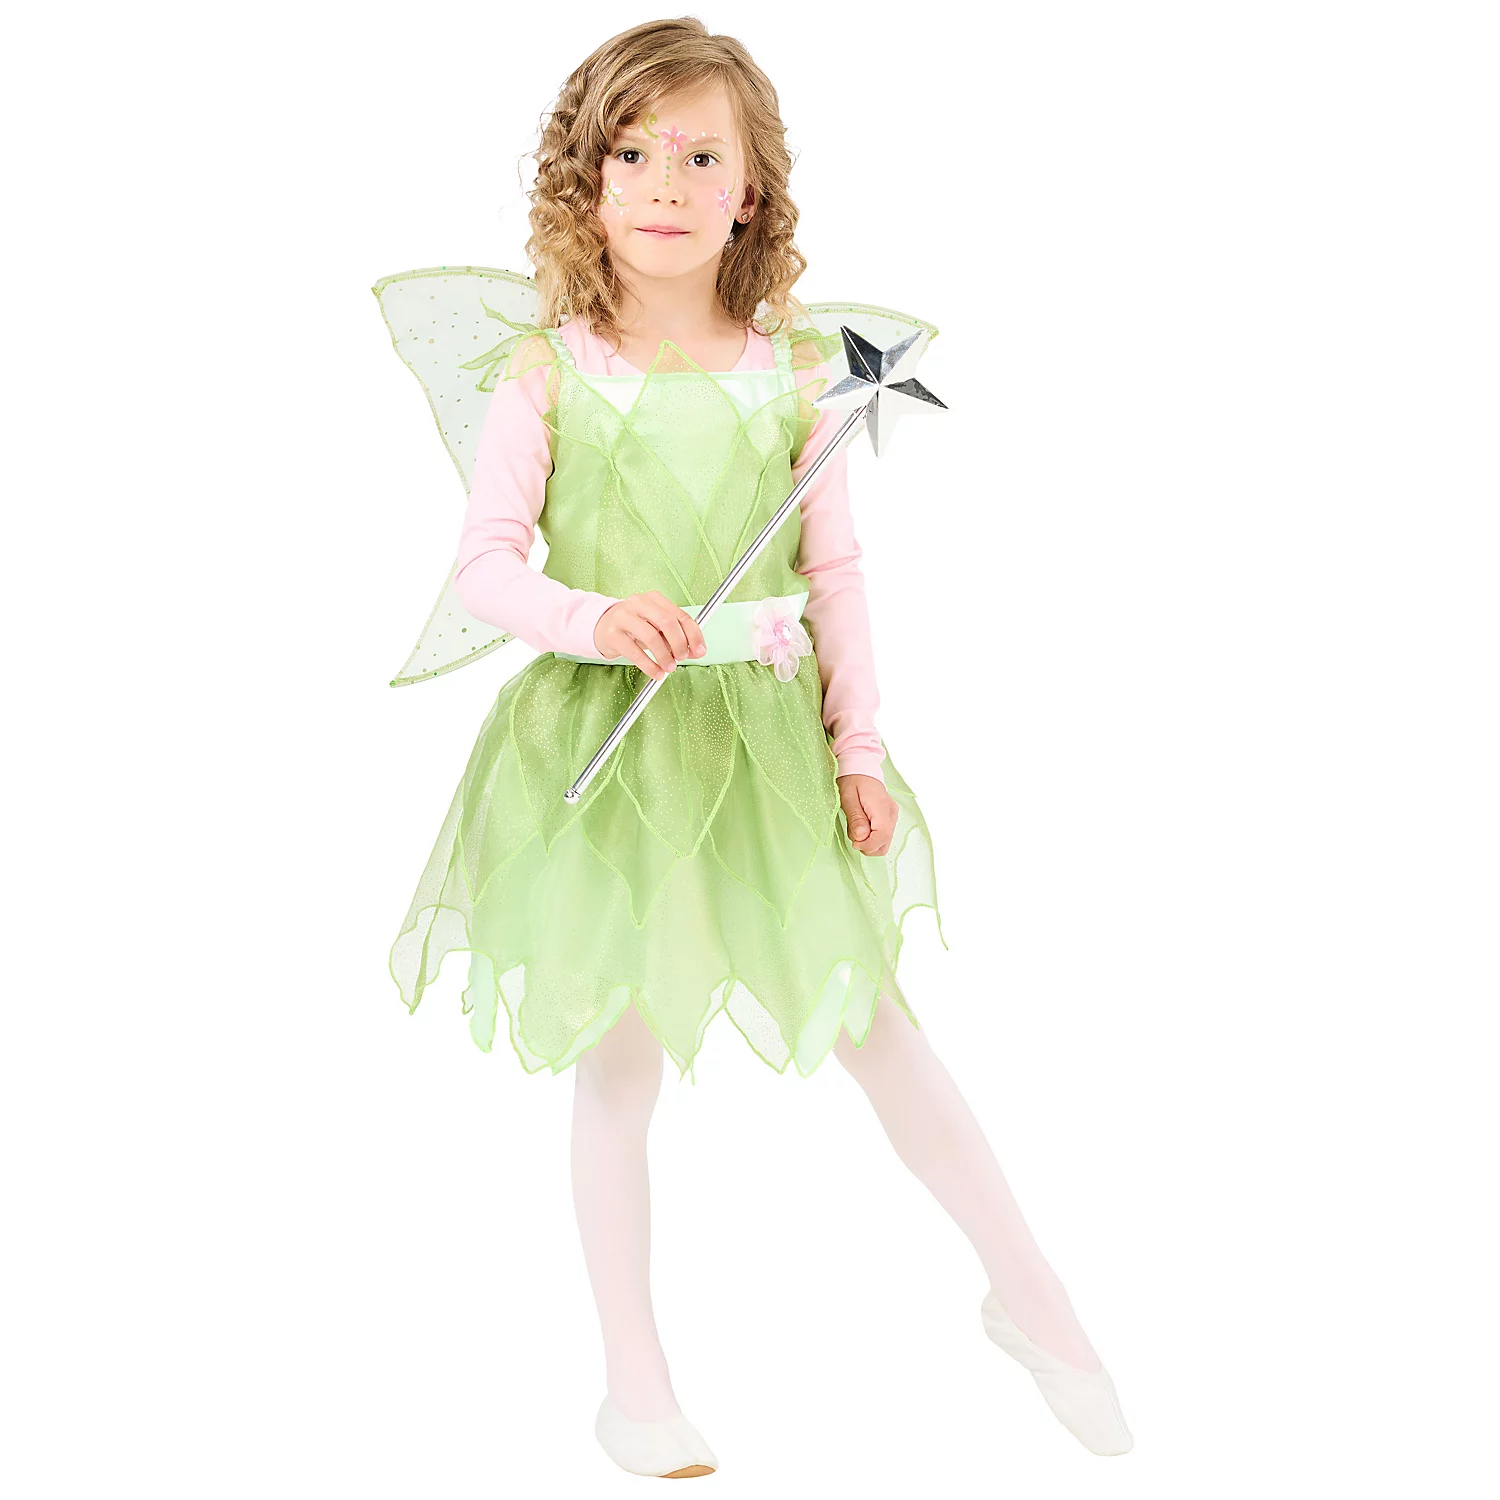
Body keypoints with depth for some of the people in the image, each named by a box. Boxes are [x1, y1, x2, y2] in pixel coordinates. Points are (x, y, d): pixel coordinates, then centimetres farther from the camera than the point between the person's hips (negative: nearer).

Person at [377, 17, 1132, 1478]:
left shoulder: (797, 369, -1)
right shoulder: (540, 372, -6)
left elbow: (834, 572, 4)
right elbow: (485, 564, -6)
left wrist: (858, 746, 2)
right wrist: (591, 619, -24)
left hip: (766, 731, 1)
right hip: (599, 747, -1)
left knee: (873, 1019, 9)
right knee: (616, 1061, 8)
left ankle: (1027, 1292, 29)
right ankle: (635, 1385, 25)